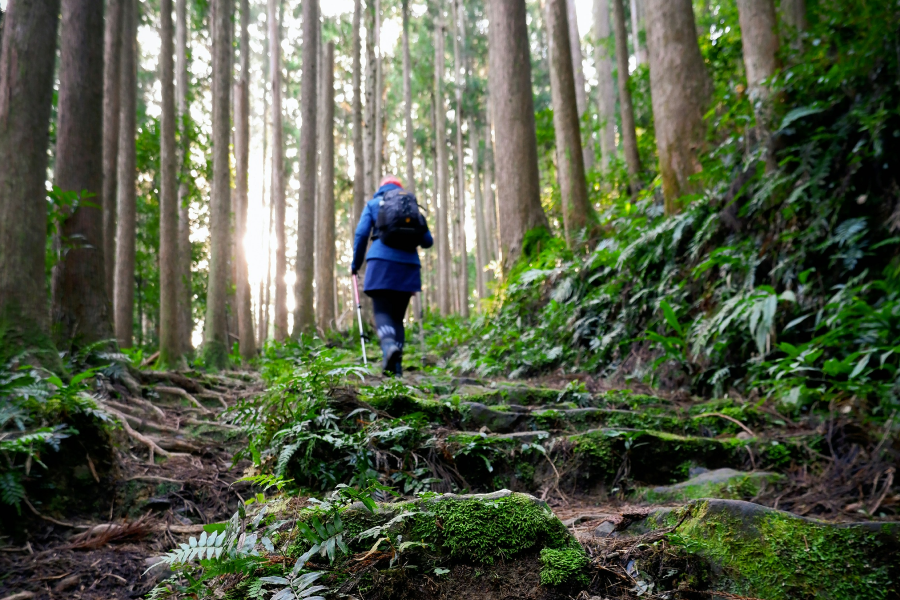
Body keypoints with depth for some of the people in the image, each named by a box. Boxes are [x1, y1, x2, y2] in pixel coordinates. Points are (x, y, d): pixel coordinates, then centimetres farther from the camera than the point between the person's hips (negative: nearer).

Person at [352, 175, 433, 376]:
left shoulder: (373, 203, 13)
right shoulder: (412, 204, 19)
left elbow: (361, 233, 1)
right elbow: (428, 241, 14)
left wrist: (356, 264, 11)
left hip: (382, 263, -3)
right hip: (408, 265, 3)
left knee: (382, 311, -5)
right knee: (398, 315, 10)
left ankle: (389, 345, -37)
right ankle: (396, 366, 1)